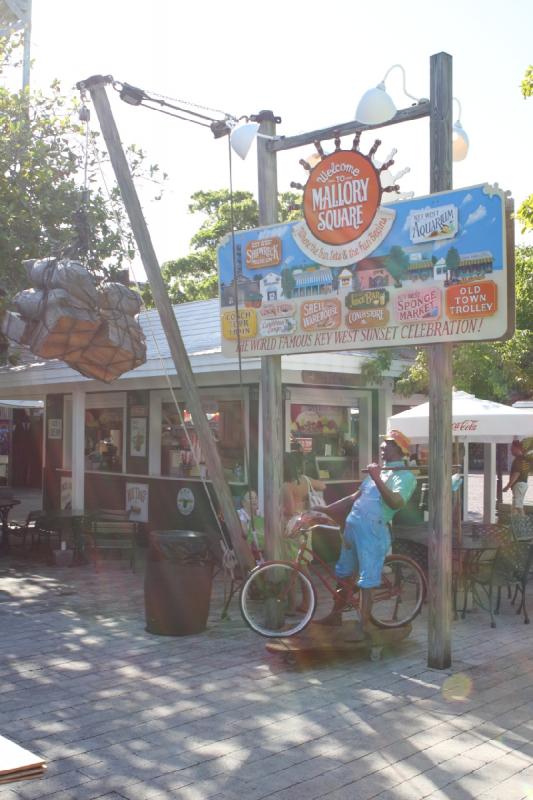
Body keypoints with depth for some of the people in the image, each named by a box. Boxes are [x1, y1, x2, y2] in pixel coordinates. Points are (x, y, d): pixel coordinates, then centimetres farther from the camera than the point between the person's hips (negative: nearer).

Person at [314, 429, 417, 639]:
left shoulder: (405, 475, -6)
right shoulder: (379, 470, 21)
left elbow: (396, 503, -23)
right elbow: (356, 496, 25)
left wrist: (377, 480, -30)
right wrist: (326, 509, 23)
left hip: (373, 530, -9)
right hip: (353, 525, 9)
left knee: (366, 582, -5)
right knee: (343, 573, 18)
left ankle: (362, 627, 4)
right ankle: (335, 615, 33)